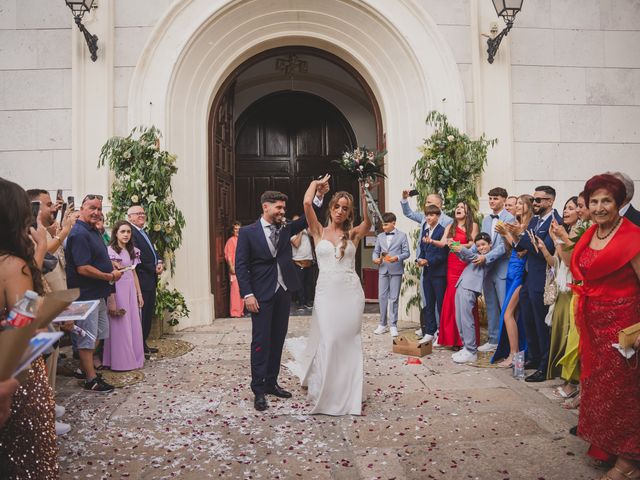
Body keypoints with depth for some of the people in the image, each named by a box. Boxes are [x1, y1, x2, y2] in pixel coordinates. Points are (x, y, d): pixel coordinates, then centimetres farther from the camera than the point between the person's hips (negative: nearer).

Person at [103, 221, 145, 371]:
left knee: (133, 324, 9)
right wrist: (111, 299, -17)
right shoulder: (110, 250, -8)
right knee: (120, 325, 0)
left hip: (131, 289, 7)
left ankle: (133, 358, 20)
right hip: (117, 290, -6)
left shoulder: (132, 251, 13)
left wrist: (139, 293, 16)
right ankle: (120, 361, 11)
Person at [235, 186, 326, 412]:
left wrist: (319, 196, -9)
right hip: (261, 295, -5)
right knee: (260, 342, -2)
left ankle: (271, 382, 24)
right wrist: (248, 294, -15)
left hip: (284, 292, 5)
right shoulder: (248, 232, -4)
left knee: (277, 340, 11)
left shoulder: (285, 229, 9)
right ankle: (258, 390, 7)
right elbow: (241, 265, -7)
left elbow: (306, 220, 4)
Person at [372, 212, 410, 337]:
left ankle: (393, 325, 9)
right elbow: (376, 251, 14)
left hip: (396, 270, -3)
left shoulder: (402, 236, 2)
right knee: (382, 297, 5)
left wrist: (397, 258, -18)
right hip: (383, 270, 3)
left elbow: (406, 253, -1)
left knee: (394, 298, 0)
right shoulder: (380, 237, 12)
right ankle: (382, 324, 15)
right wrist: (375, 259, -7)